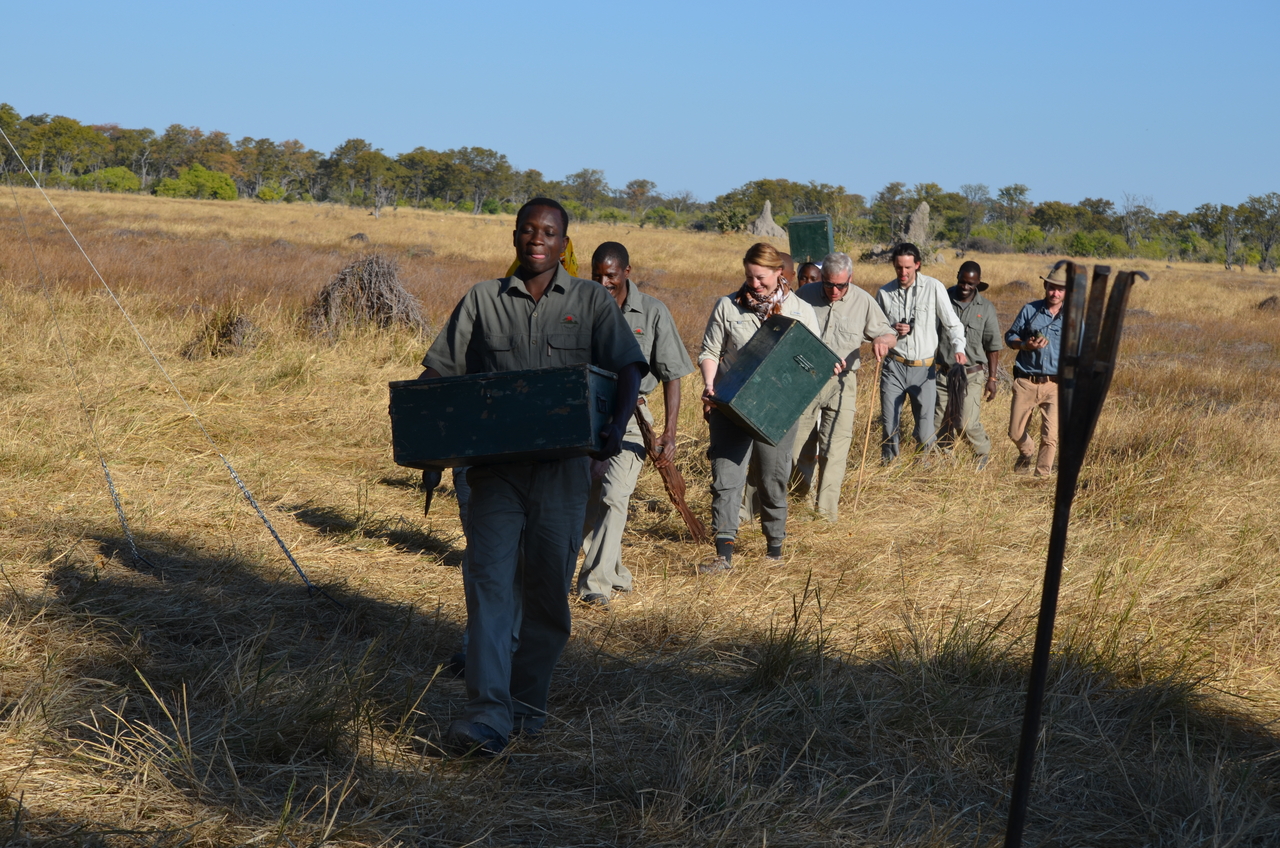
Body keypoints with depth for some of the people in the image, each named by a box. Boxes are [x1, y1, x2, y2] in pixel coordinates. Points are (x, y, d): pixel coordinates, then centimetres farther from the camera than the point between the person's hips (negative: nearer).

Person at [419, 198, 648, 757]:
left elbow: (628, 368, 1)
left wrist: (617, 425, -17)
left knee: (548, 588, 5)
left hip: (562, 466, 0)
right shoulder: (483, 301, 11)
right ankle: (487, 715, -18)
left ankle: (528, 700, 22)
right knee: (489, 580, -11)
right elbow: (439, 371, 11)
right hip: (494, 465, 0)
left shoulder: (591, 301, 9)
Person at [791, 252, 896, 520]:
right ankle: (805, 496, 33)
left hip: (841, 384, -1)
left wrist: (882, 340, -16)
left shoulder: (863, 302, 0)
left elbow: (890, 336, 8)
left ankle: (826, 512, 1)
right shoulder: (804, 295, -1)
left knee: (834, 449, -6)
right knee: (795, 443, 6)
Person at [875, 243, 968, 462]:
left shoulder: (934, 288, -5)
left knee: (925, 429, 0)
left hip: (924, 368, -2)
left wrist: (958, 348, -22)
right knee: (889, 423, 5)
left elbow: (952, 323, -5)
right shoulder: (884, 293, 3)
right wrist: (891, 331, -9)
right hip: (894, 367, 2)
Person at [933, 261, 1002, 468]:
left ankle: (983, 454, 17)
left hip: (972, 374, -2)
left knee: (968, 423, -9)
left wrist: (992, 378, 2)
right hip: (943, 372, 2)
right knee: (940, 422, 6)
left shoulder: (986, 308, 0)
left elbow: (993, 347, 5)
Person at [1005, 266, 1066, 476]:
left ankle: (1042, 475, 9)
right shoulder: (1030, 310, 5)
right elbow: (1010, 336, 11)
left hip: (1055, 385, -1)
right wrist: (1025, 345, -11)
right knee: (1016, 433, 7)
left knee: (1051, 436, -5)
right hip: (1026, 382, 1)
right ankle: (1027, 453, 39)